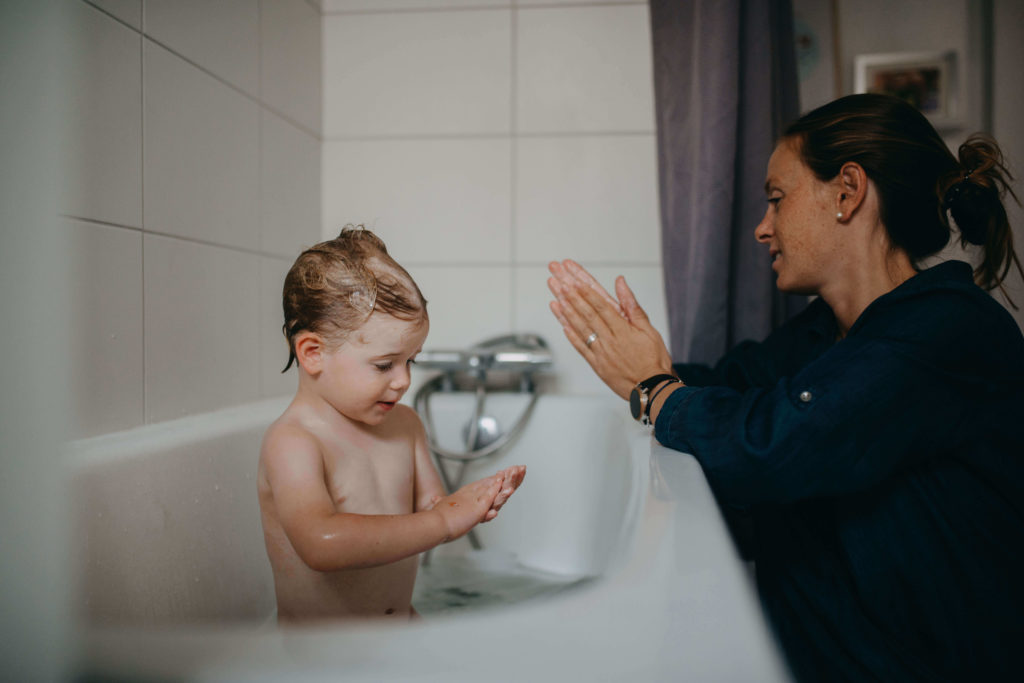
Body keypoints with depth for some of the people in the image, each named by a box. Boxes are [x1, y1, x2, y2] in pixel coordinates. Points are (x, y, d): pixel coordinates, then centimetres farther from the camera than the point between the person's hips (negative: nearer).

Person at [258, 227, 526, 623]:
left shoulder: (404, 424, 4)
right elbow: (321, 543, -35)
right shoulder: (291, 443, -20)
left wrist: (458, 505, -14)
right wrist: (443, 522, -31)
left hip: (404, 626, 5)